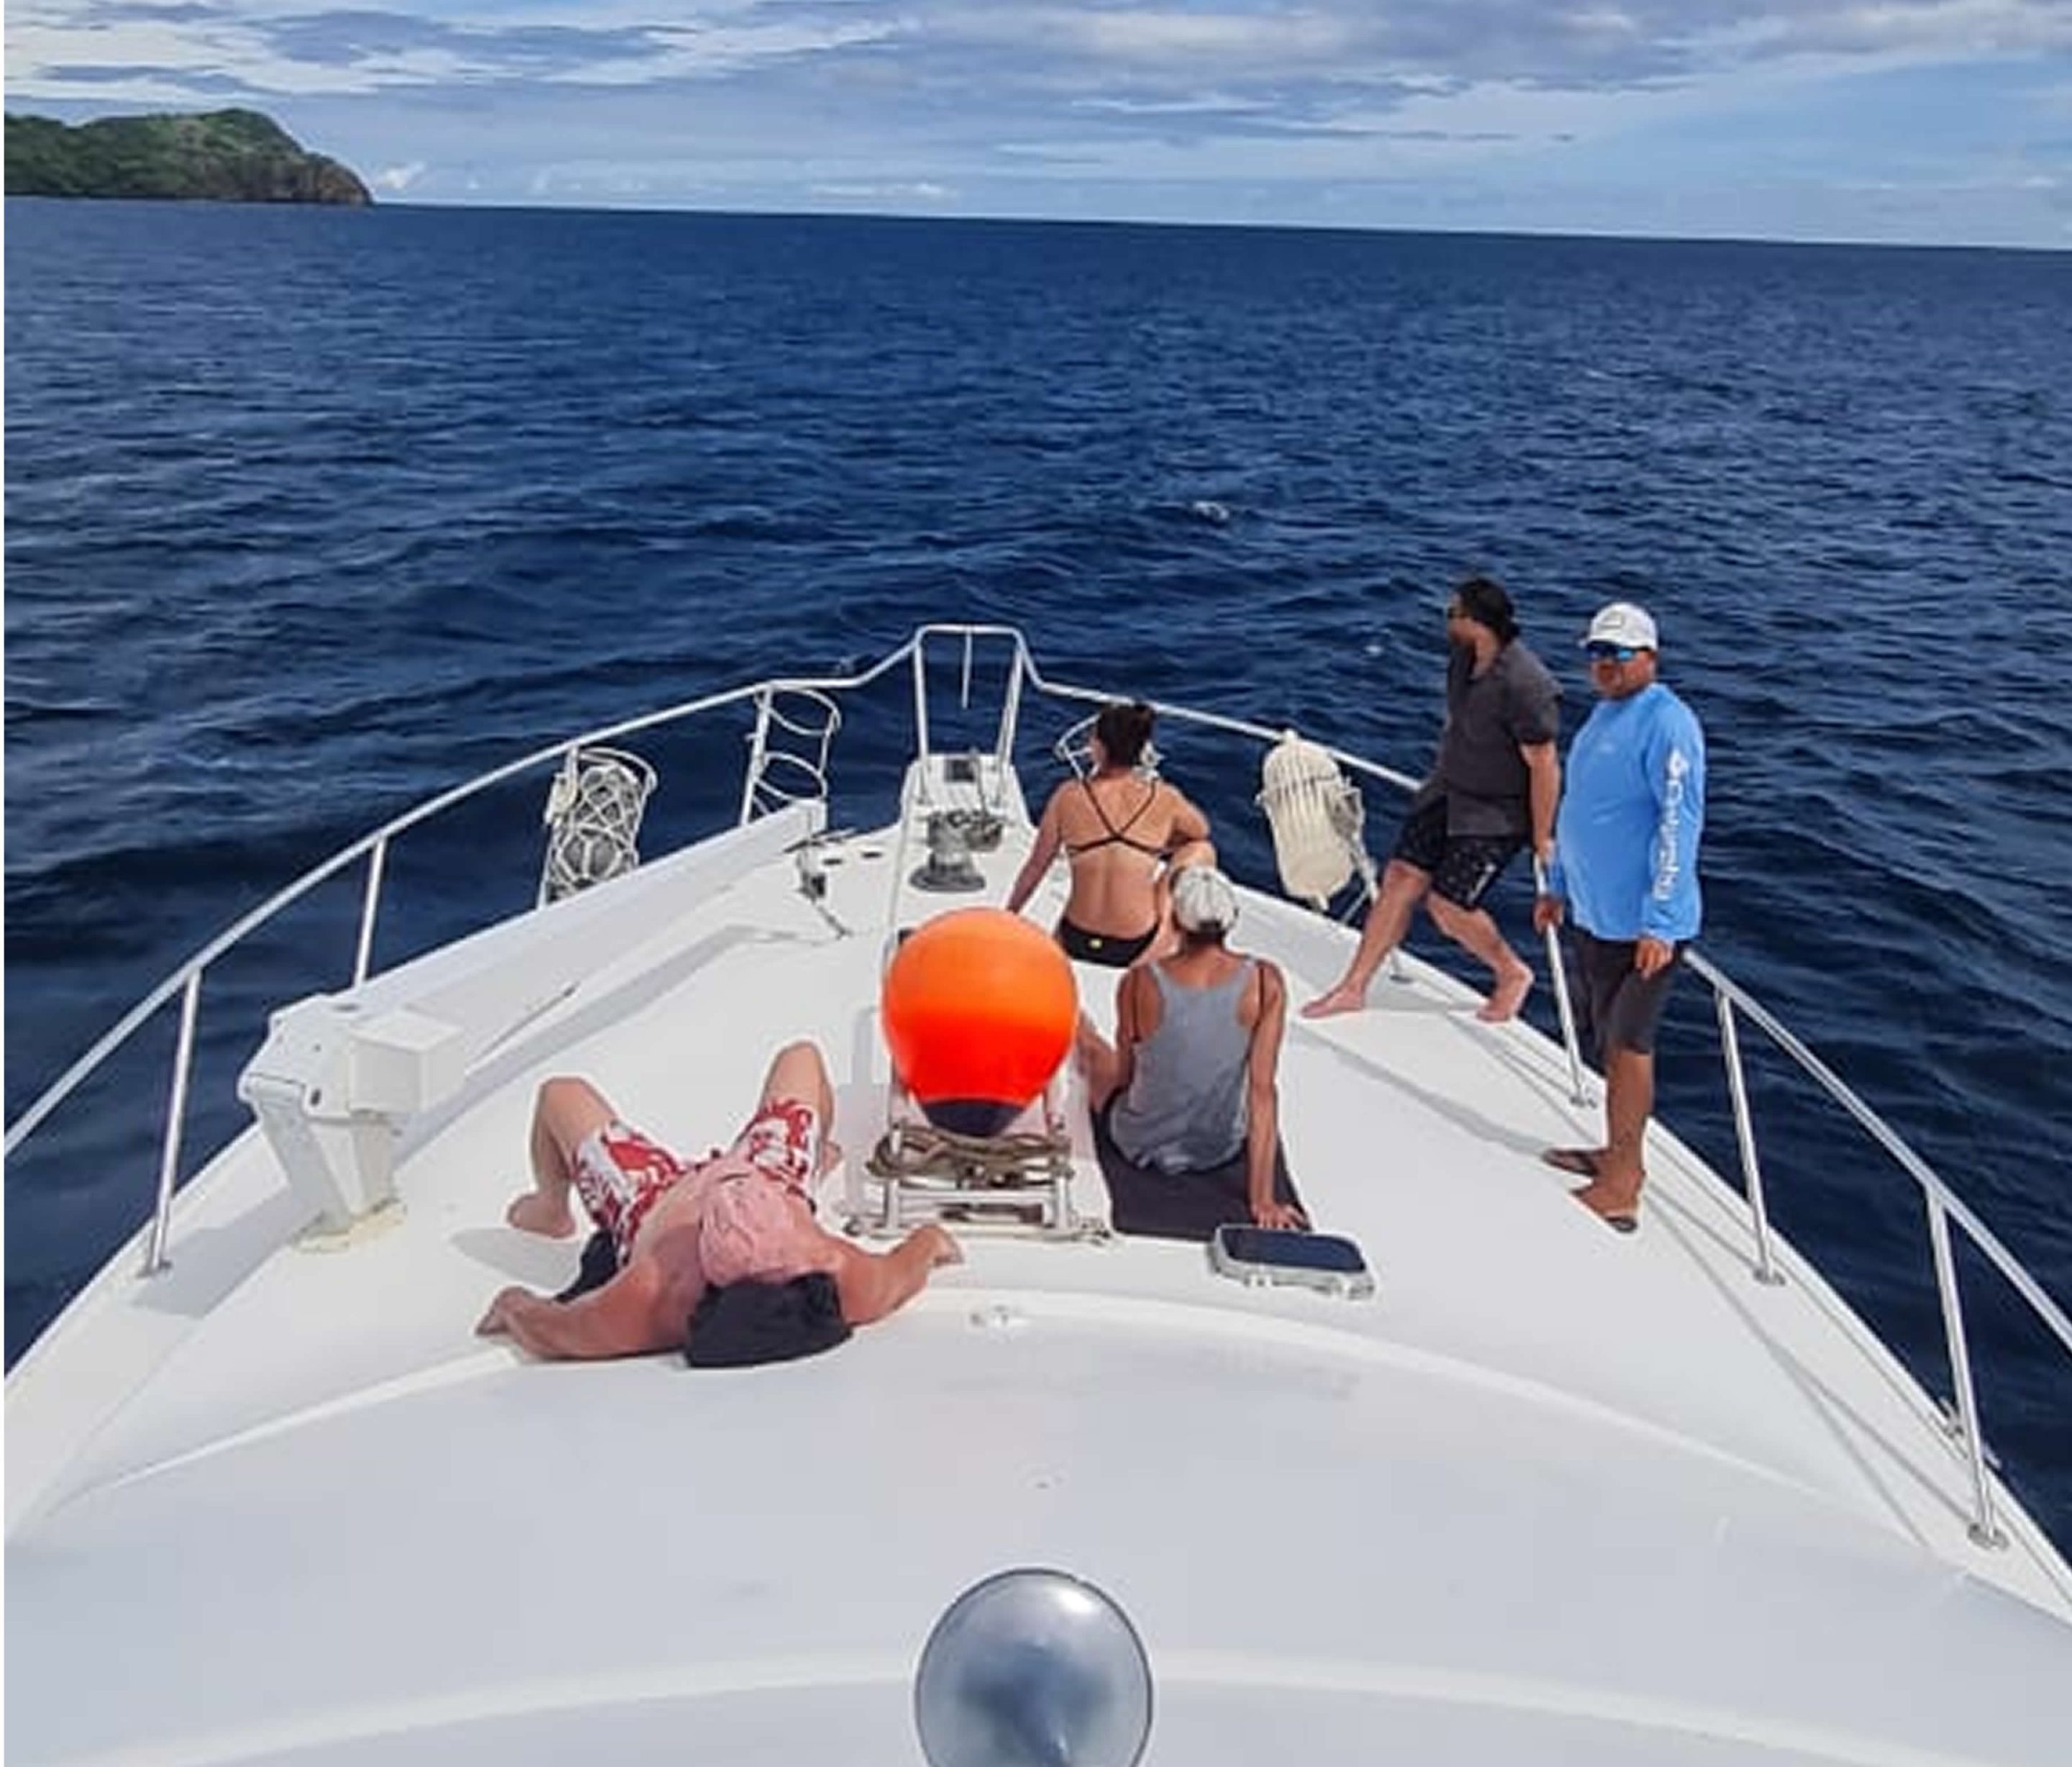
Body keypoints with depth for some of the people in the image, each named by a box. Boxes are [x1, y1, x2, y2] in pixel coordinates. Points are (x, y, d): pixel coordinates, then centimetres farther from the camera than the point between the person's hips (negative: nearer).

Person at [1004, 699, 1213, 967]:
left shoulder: (1068, 797, -8)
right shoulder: (1165, 800, -9)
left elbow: (1036, 867, 2)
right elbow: (1201, 831, 14)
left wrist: (1008, 916, 17)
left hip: (1077, 944, 3)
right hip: (1138, 950, -2)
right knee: (1202, 850, 16)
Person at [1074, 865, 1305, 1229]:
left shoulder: (1139, 983, -22)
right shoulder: (1265, 982, -20)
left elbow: (1123, 1075, -7)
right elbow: (1263, 1090, -19)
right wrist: (1262, 1199, -14)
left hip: (1143, 1145, -1)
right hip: (1223, 1149, 1)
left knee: (1089, 1042, 28)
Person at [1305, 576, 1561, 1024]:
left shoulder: (1524, 686, -28)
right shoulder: (1463, 655, -3)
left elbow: (1544, 767, -24)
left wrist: (1542, 837, -17)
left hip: (1495, 813, -8)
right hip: (1447, 791, 8)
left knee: (1447, 905, -7)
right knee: (1400, 879, 4)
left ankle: (1512, 974, 22)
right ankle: (1353, 987, 14)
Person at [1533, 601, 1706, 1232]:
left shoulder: (1666, 725, -17)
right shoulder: (1603, 714, 13)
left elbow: (1680, 825, -22)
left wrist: (1659, 923, -26)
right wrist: (1558, 888, 24)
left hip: (1639, 923, -9)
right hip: (1593, 914, 9)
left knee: (1628, 1045, -1)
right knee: (1609, 1040, 17)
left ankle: (1621, 1186, 8)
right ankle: (1619, 1155, 32)